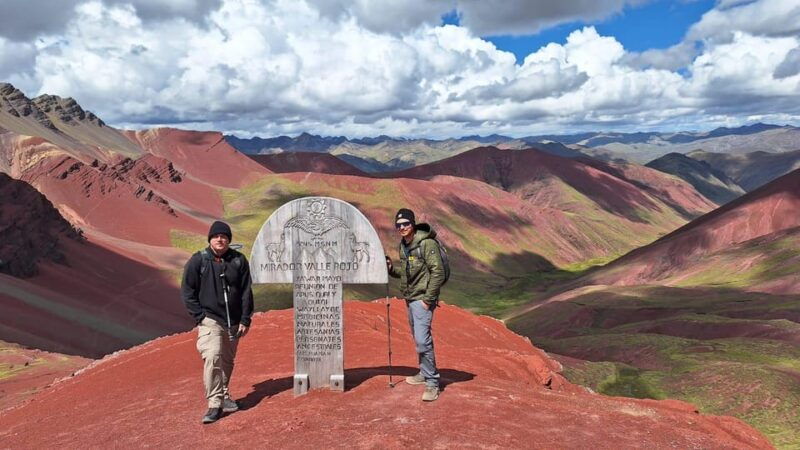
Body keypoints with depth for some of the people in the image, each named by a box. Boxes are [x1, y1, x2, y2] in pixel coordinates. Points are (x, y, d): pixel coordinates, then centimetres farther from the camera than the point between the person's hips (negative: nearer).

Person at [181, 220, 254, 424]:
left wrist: (245, 320, 1)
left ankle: (224, 396, 32)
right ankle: (215, 404, -14)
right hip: (210, 320, -3)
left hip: (234, 322, 3)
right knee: (212, 357, -19)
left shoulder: (239, 260, 2)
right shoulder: (198, 261, -3)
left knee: (227, 361, 14)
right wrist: (200, 316, -7)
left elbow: (246, 292, 5)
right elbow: (187, 291, 1)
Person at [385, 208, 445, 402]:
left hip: (422, 299, -9)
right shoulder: (403, 246, 11)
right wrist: (391, 269, 4)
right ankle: (424, 374, 32)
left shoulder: (427, 243, -16)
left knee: (422, 339, -14)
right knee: (418, 339, 18)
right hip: (410, 299, 9)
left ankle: (432, 383, -6)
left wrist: (428, 299, -20)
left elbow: (438, 272, -19)